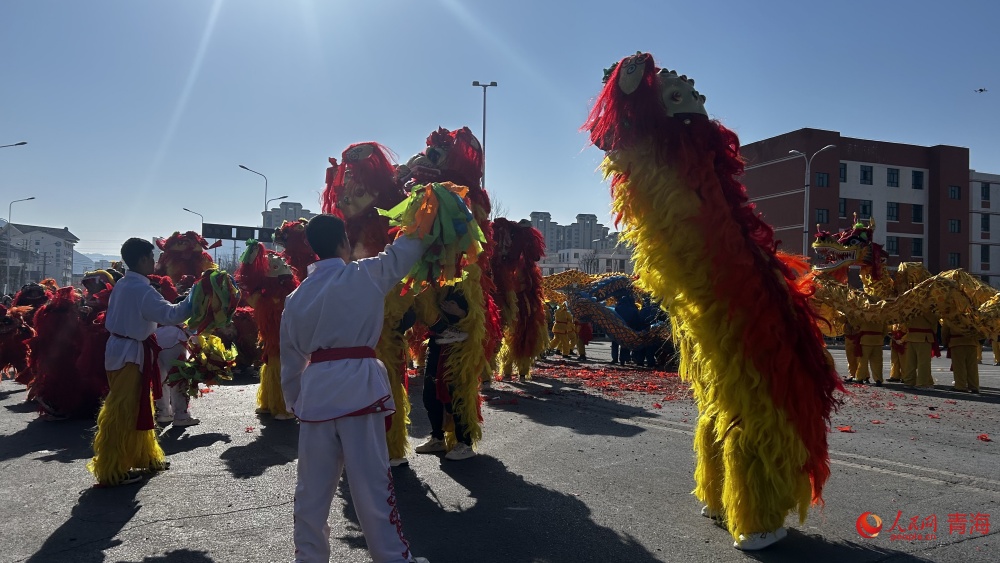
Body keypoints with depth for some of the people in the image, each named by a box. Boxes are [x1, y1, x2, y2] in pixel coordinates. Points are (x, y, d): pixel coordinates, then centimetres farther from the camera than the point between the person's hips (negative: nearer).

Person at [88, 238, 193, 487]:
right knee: (122, 410, -2)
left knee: (137, 405, 19)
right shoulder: (141, 289, -20)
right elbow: (170, 314, -28)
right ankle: (112, 469, 6)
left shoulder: (122, 285, 9)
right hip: (130, 353, -10)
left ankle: (144, 455, 31)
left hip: (121, 348, 10)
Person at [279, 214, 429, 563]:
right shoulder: (366, 275, -1)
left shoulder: (297, 296, 13)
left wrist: (293, 403, 28)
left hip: (315, 389, 5)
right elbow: (405, 250, 12)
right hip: (358, 384, -4)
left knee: (313, 484, 15)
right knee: (371, 482, 1)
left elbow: (291, 357, 18)